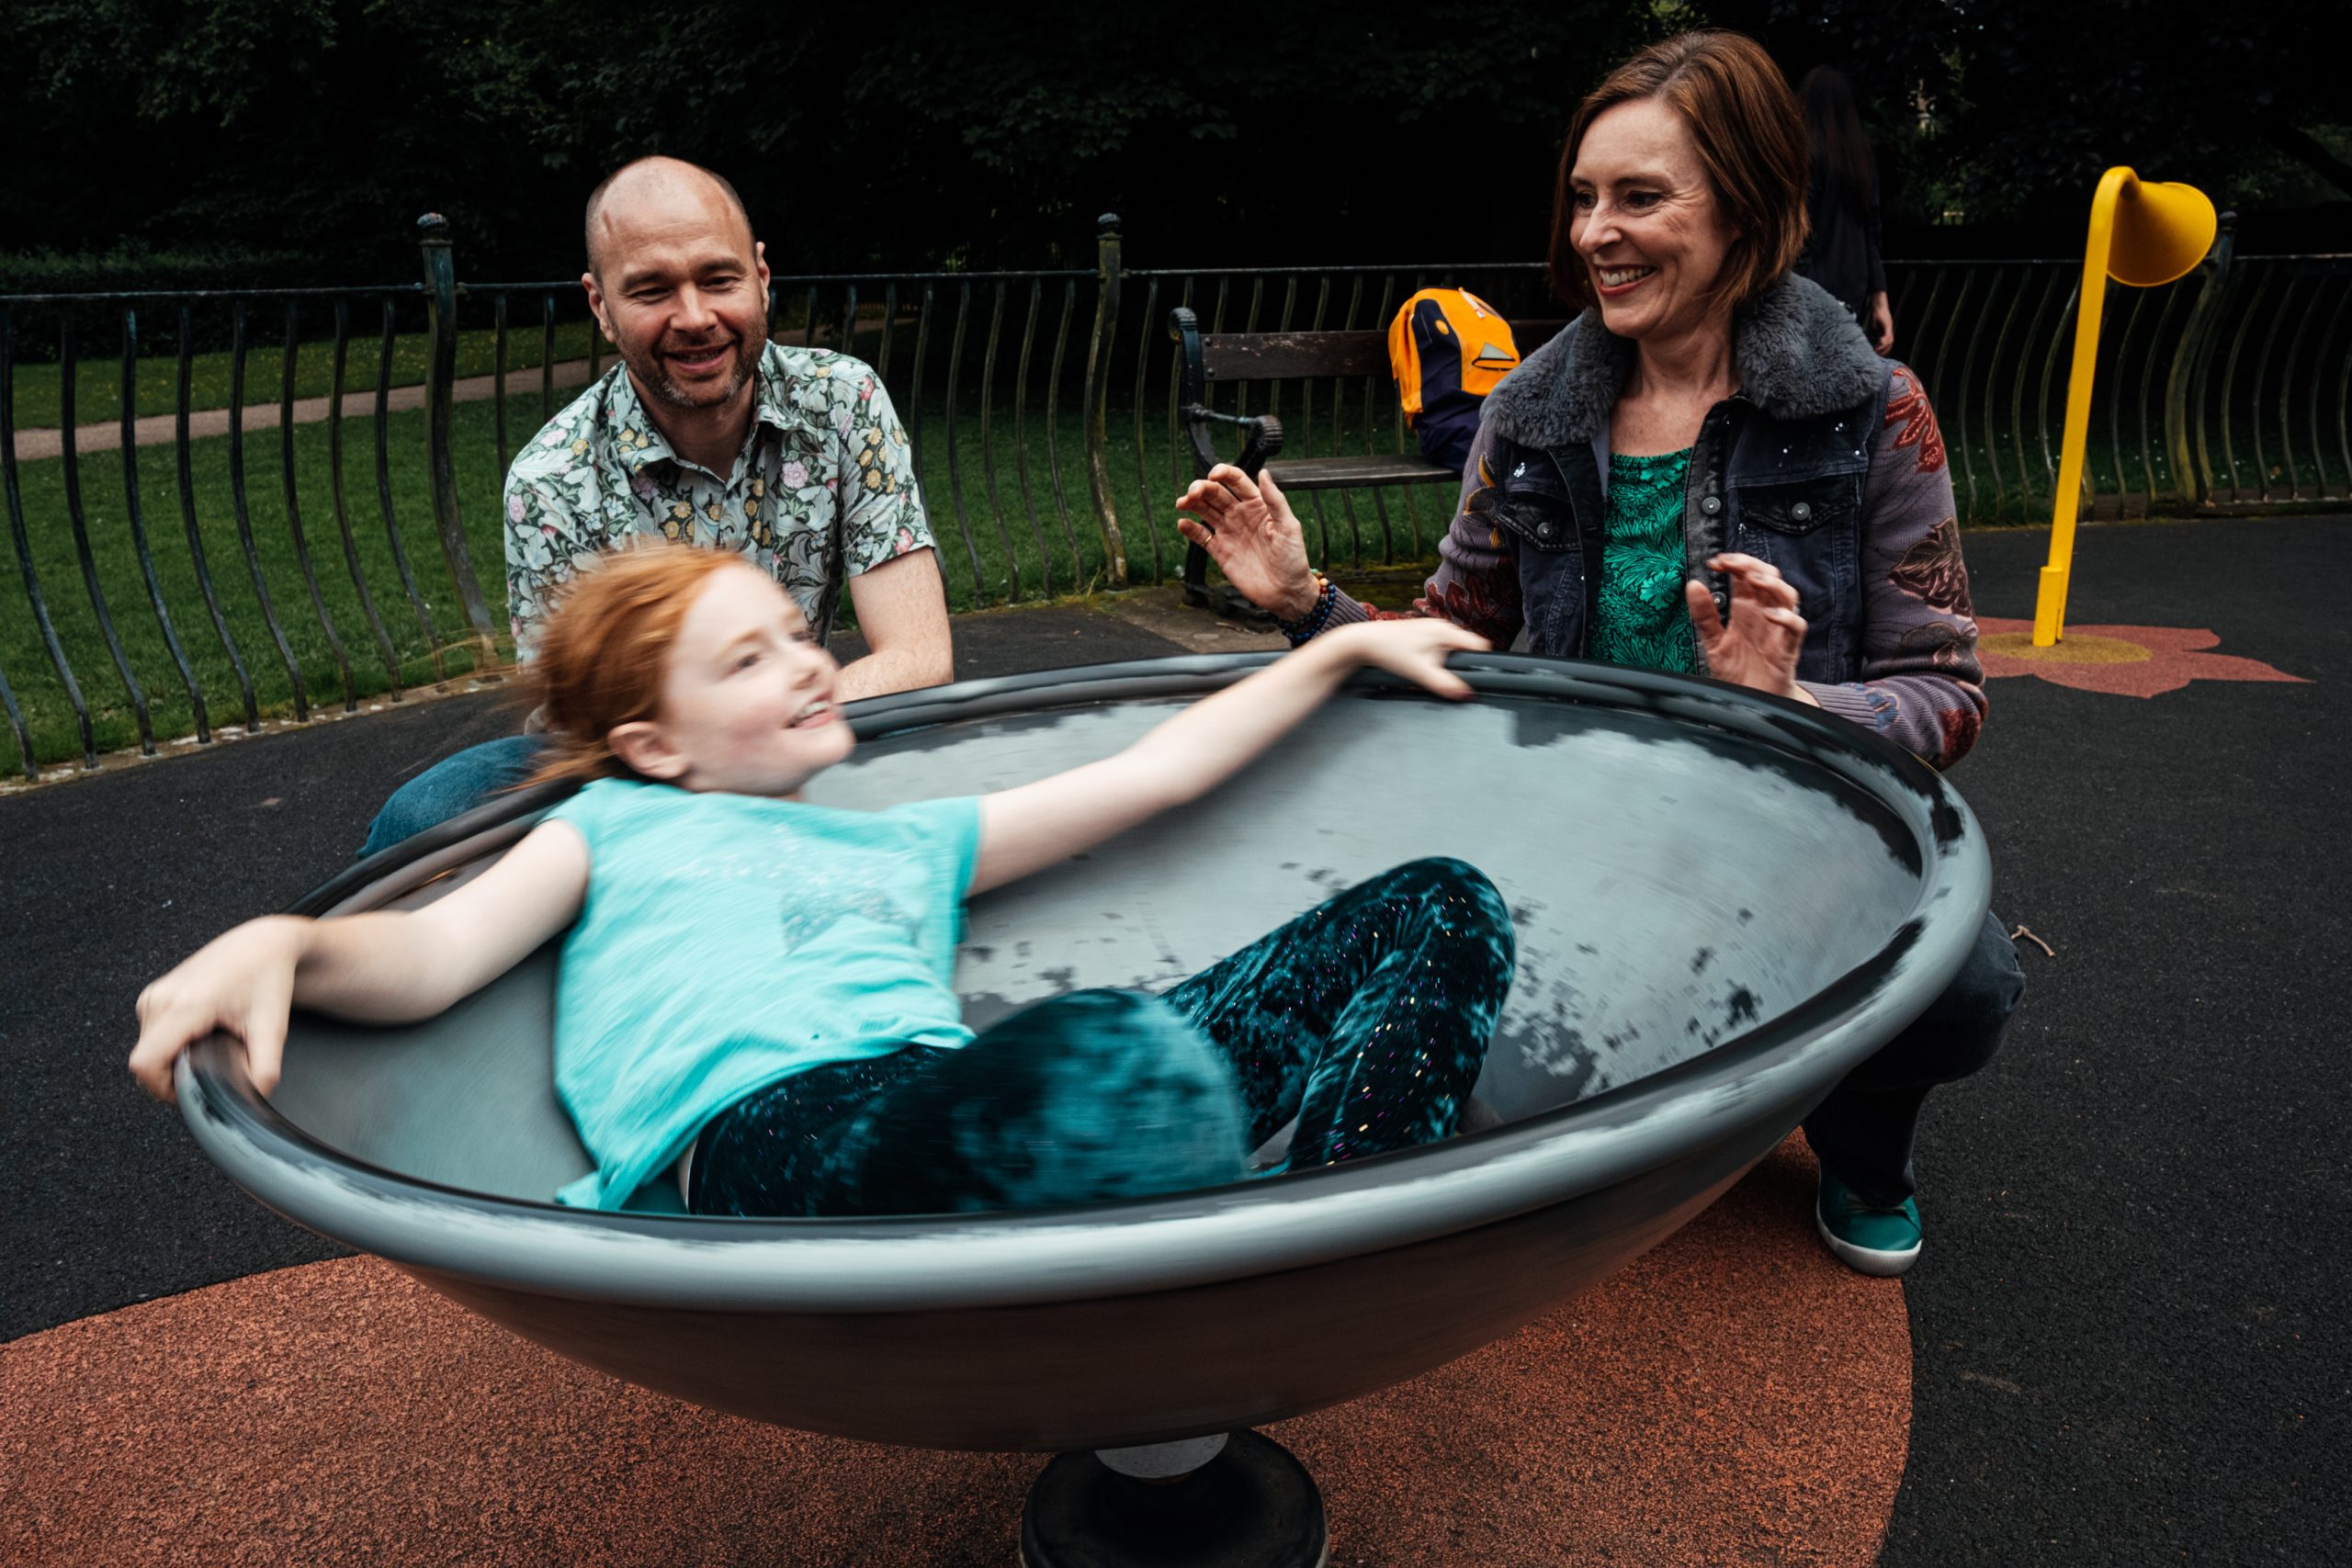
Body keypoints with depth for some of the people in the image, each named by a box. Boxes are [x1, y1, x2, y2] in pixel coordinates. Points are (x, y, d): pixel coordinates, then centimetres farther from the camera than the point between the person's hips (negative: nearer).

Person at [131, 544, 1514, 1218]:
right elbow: (434, 954, 12)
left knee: (1441, 912, 2)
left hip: (959, 1117, 7)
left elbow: (1158, 772, 37)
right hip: (764, 1132, -6)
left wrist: (1341, 648, 41)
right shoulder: (624, 825, 27)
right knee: (1111, 1048, -42)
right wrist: (283, 943, -11)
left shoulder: (910, 843, 36)